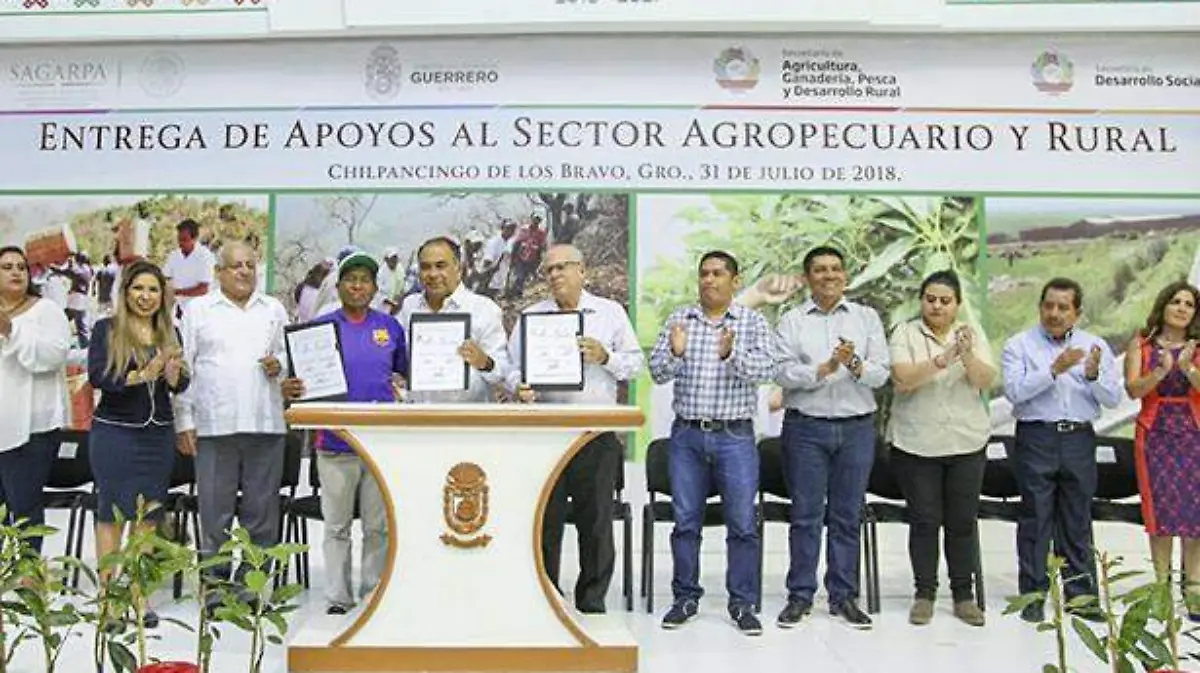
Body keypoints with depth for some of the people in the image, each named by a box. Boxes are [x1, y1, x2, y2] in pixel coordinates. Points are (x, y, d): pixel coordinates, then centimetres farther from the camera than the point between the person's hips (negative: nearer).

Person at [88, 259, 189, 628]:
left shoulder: (169, 333, 9)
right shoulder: (106, 329, -1)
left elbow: (181, 386, 7)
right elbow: (96, 377, -12)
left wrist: (173, 374, -15)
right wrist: (141, 375, -23)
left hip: (158, 434, 3)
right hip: (114, 433, -3)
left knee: (148, 515, 6)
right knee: (112, 513, 3)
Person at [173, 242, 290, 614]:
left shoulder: (274, 310, 15)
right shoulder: (197, 310, 9)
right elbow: (183, 367, 5)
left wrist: (280, 366, -4)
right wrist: (184, 420, -1)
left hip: (265, 424, 2)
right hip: (214, 425, -2)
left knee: (262, 510, 4)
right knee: (215, 509, 1)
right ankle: (215, 584, 11)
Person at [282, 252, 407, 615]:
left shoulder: (391, 326, 9)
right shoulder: (321, 326, 4)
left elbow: (405, 373, 21)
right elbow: (306, 380, 5)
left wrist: (399, 387, 3)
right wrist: (291, 389, -14)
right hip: (336, 440, -1)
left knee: (379, 525, 8)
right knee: (337, 525, 7)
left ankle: (375, 592, 20)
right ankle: (337, 595, 17)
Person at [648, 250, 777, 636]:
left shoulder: (753, 322, 3)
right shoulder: (678, 320, 8)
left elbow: (767, 371, -9)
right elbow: (657, 373, 2)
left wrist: (732, 355, -27)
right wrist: (674, 352, -19)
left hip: (735, 435, -2)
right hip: (686, 434, 2)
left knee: (742, 523, 2)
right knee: (685, 521, 8)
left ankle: (742, 603, 14)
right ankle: (686, 598, 22)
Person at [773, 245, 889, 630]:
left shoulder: (866, 318, 10)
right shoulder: (792, 322, 5)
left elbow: (881, 374, 2)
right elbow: (783, 373, -8)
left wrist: (855, 364, -17)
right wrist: (826, 367, -18)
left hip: (857, 427, 2)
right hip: (806, 427, -1)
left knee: (847, 515, 7)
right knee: (805, 514, 3)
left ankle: (844, 596, 17)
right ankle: (800, 596, 13)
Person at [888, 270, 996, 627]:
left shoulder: (971, 335, 7)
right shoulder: (905, 333, -1)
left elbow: (986, 381, -6)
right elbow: (902, 379, -16)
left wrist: (967, 355, -25)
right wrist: (942, 359, -28)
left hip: (967, 443, 2)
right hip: (915, 444, -2)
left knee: (963, 521, 7)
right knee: (924, 520, 3)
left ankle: (964, 594, 18)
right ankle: (924, 594, 14)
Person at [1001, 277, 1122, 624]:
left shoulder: (1096, 347, 10)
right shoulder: (1019, 345, 2)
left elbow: (1113, 398, 2)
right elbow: (1015, 390, -13)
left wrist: (1094, 375, -17)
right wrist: (1054, 370, -21)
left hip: (1079, 439, 3)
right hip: (1036, 438, -2)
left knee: (1078, 521, 9)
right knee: (1035, 520, 1)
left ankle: (1081, 596, 19)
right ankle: (1033, 596, 9)